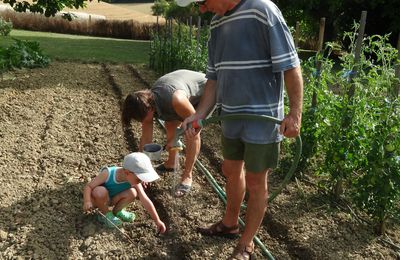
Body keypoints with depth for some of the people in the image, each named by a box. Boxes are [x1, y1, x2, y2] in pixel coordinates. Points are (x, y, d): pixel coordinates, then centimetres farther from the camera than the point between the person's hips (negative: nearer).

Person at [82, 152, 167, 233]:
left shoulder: (134, 181, -22)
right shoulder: (108, 173, -33)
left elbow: (145, 200, -22)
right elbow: (88, 186, -27)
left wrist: (157, 221, -22)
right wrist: (87, 201, -45)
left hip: (111, 199, 3)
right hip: (97, 200, -3)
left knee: (133, 192, -24)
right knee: (100, 191, -39)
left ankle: (117, 211, 3)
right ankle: (105, 214, -9)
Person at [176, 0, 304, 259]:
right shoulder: (217, 22, 6)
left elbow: (291, 66, -16)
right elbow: (214, 77, 9)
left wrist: (295, 113, -19)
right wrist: (199, 115, 0)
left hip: (262, 119, -7)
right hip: (231, 118, 7)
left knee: (256, 182, 7)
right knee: (232, 171, 22)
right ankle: (230, 224, 45)